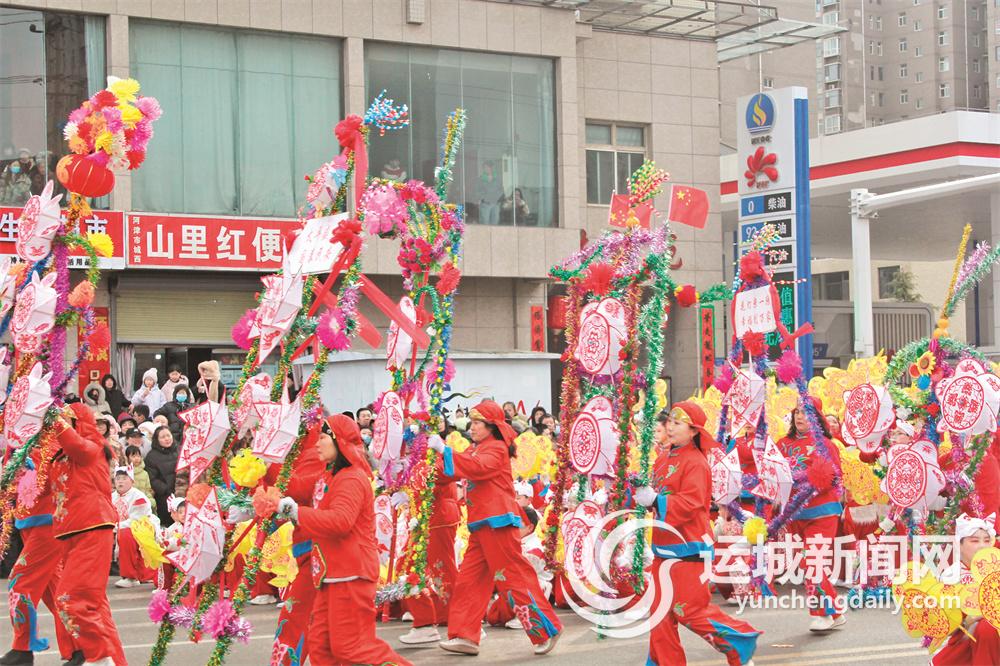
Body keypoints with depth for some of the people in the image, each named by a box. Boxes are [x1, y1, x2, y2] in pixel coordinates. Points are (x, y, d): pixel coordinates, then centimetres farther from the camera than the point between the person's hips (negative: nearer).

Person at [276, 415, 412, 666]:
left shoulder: (352, 479, -15)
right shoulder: (330, 477, 17)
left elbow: (340, 521, -29)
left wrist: (295, 511, -25)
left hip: (351, 574, -10)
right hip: (332, 574, 10)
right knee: (320, 644, 7)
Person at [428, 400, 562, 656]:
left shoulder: (496, 448, -9)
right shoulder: (475, 450, 18)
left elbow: (478, 467, -27)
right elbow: (454, 472, 13)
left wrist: (445, 450, -27)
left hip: (497, 522, -9)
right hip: (480, 525, 9)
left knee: (513, 577, -7)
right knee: (469, 580, 6)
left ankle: (547, 629, 0)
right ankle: (466, 636, 9)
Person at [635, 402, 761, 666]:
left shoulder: (695, 462, -14)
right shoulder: (664, 458, 11)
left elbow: (691, 503, -23)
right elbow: (656, 492, 19)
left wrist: (655, 501, -27)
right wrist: (641, 491, -2)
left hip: (687, 548, -8)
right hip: (663, 546, 8)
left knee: (691, 609, -6)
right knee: (661, 612, 10)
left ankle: (739, 643, 11)